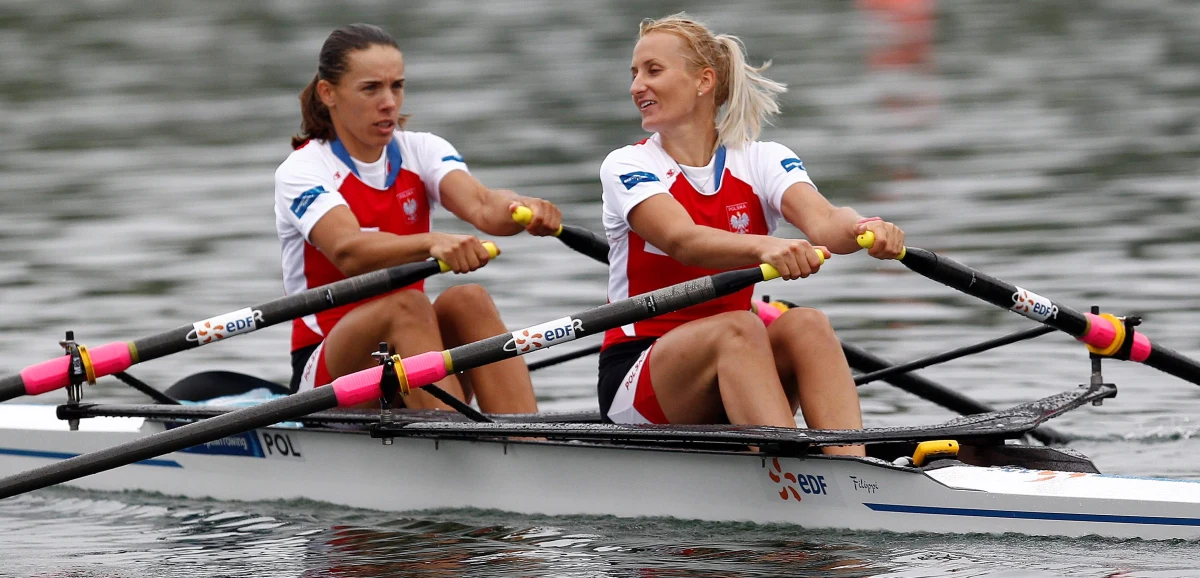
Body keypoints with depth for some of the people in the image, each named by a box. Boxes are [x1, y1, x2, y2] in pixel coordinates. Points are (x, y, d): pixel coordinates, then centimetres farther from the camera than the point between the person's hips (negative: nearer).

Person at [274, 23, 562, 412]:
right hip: (327, 376, -4)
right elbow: (348, 252, -29)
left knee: (467, 300, -27)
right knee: (406, 305, -32)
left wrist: (522, 211, -41)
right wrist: (432, 243, -48)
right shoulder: (300, 172, -7)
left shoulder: (422, 151, 6)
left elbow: (481, 205, -16)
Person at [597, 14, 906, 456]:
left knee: (806, 325, -28)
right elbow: (684, 241, -25)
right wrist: (764, 248, -46)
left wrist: (862, 230, -42)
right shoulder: (627, 167, -3)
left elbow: (822, 220, -17)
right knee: (738, 329, -33)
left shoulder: (762, 161, 6)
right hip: (635, 379, -3)